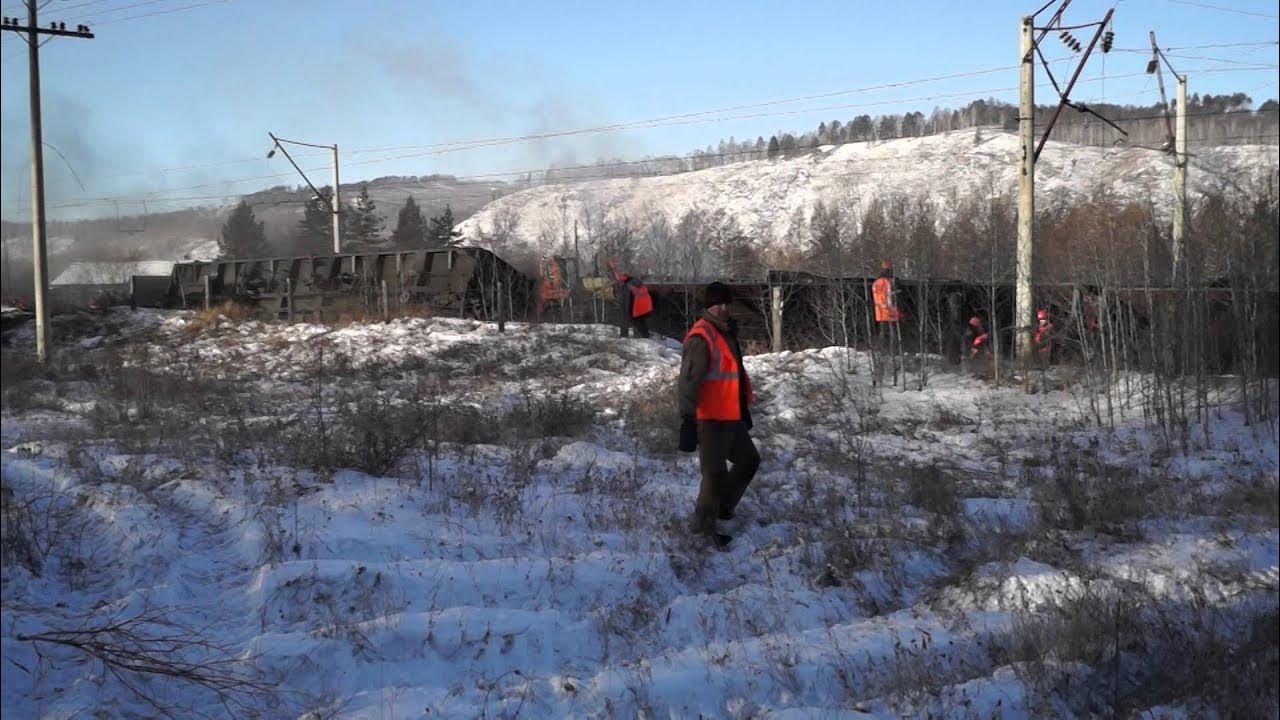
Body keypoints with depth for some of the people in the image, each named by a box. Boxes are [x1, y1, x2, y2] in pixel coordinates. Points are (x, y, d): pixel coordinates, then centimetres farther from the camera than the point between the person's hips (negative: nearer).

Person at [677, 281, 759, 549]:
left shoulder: (727, 332, 13)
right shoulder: (701, 338, -18)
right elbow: (689, 381, -24)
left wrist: (745, 408, 28)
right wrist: (687, 419, -30)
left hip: (730, 416, 10)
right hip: (710, 419, -10)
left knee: (749, 459, 19)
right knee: (716, 472, -4)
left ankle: (722, 507, 33)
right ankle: (704, 525, 11)